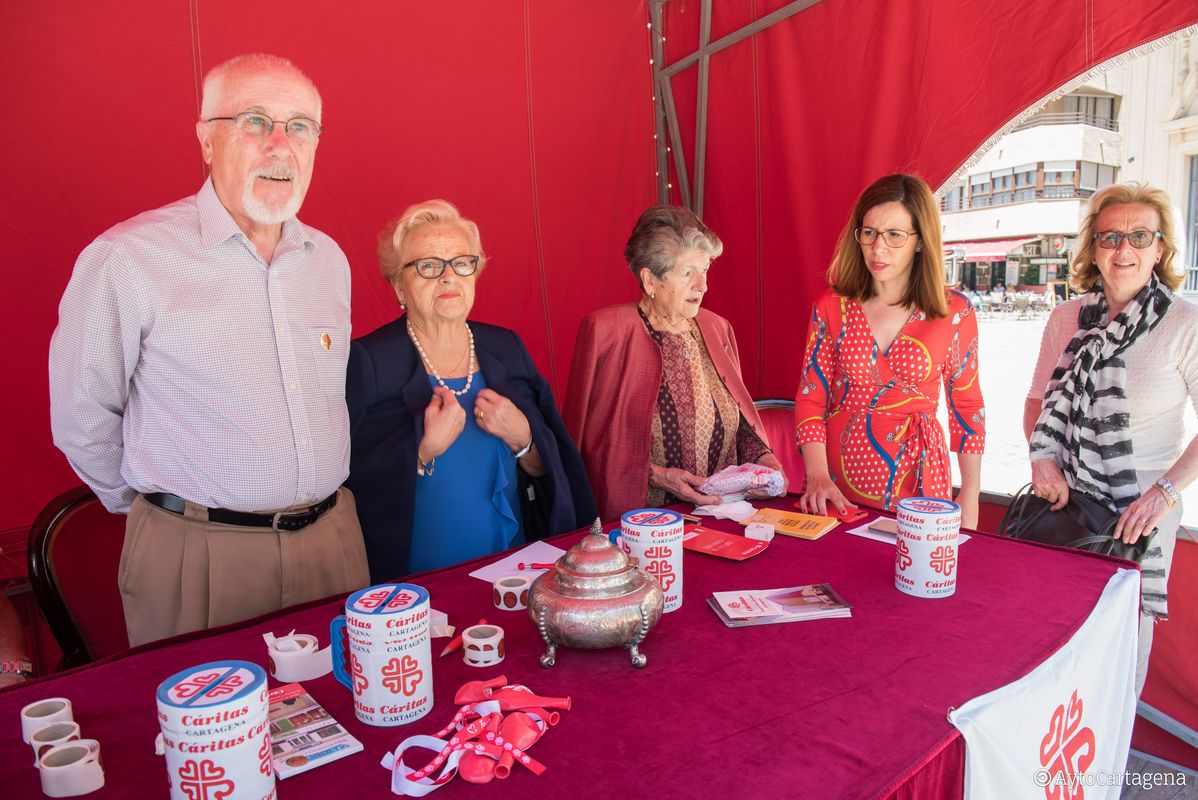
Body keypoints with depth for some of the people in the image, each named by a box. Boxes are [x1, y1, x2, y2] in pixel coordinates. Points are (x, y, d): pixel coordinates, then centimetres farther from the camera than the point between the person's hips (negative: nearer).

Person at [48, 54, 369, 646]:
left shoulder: (328, 259, 6)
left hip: (333, 539, 5)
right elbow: (82, 420, -2)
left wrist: (312, 503, 16)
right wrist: (164, 508, 8)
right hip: (200, 558, -4)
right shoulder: (128, 259, -11)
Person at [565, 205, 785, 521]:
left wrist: (762, 457, -1)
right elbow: (590, 439, -5)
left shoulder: (717, 329, 12)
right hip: (643, 519, -4)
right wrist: (657, 475, -16)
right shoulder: (605, 331, -7)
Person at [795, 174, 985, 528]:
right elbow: (810, 398, -3)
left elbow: (967, 408, 3)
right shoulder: (831, 306, -2)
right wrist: (817, 476, -15)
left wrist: (970, 497, 2)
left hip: (917, 484, 0)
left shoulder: (955, 312, -4)